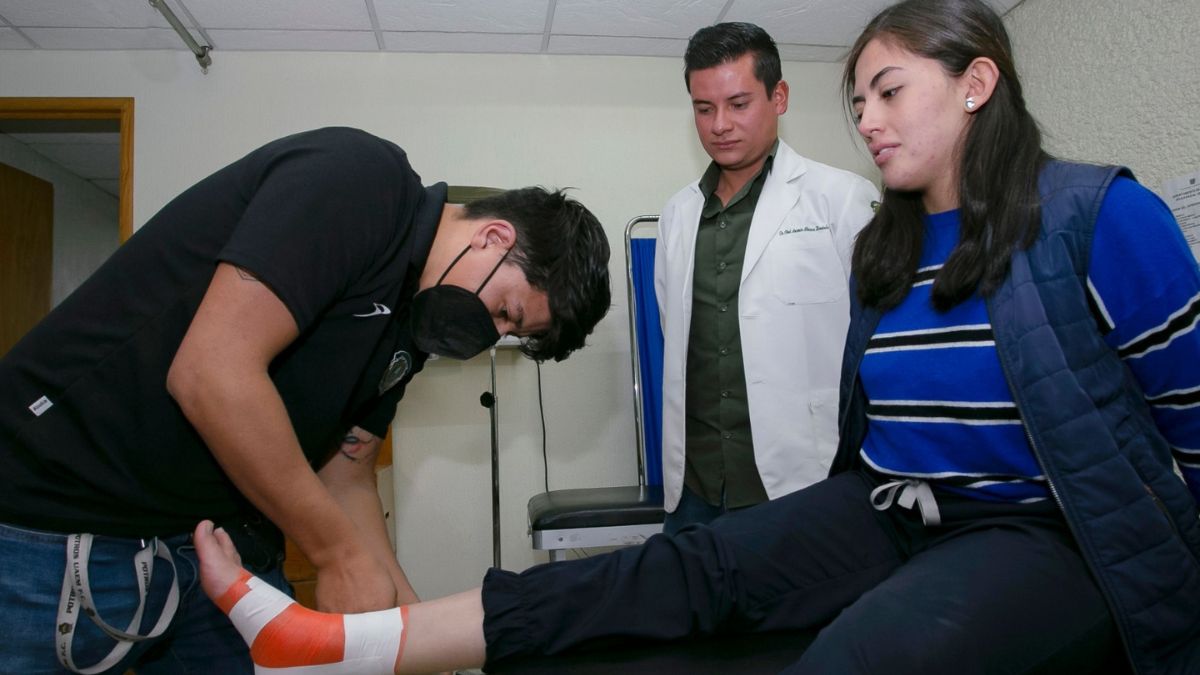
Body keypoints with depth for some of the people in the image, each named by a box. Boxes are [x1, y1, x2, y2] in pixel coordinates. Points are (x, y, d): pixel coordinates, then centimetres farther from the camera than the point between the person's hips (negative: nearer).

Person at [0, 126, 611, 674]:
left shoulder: (410, 325, 7)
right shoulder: (360, 176, -18)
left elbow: (344, 479, 12)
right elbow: (211, 372, -26)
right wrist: (342, 556, -17)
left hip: (216, 538, 8)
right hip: (53, 531, -7)